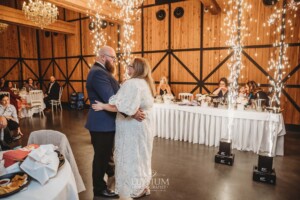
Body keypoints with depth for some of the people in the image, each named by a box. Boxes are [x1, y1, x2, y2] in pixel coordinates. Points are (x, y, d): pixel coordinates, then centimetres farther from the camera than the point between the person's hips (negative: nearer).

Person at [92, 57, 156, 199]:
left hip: (133, 126, -10)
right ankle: (143, 185, 34)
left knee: (132, 156, 6)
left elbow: (124, 107, -27)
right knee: (140, 155, 19)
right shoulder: (145, 82, 9)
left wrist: (103, 106, -19)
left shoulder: (132, 83, -21)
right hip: (143, 123, 10)